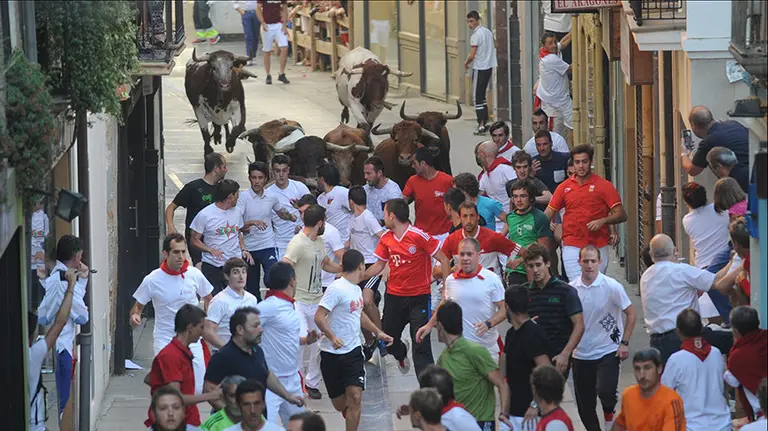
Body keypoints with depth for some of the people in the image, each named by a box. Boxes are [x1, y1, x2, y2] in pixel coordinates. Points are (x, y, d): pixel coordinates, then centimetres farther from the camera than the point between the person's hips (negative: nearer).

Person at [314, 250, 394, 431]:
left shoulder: (356, 289, 9)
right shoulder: (337, 288, -17)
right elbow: (319, 317, -24)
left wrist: (378, 332, 29)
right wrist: (332, 337, -38)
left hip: (353, 351, 6)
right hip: (333, 354, -5)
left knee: (355, 397, -11)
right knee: (340, 404, 8)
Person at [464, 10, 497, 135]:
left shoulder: (476, 35, -17)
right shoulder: (488, 32, 8)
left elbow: (472, 55, -19)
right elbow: (494, 47, 21)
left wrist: (466, 63, 0)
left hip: (479, 68, -8)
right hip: (489, 67, 8)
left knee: (478, 98, -3)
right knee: (482, 96, 18)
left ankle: (481, 125, -7)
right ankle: (485, 122, 19)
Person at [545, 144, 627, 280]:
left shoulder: (604, 186, 0)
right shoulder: (565, 187, 9)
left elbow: (621, 215, -3)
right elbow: (548, 214, 11)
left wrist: (603, 221, -20)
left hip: (598, 247, -1)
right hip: (572, 247, 1)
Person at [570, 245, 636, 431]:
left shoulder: (612, 286, -8)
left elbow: (631, 314, 0)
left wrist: (624, 343, -7)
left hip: (608, 352, -3)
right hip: (581, 354, 3)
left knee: (605, 391, -24)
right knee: (585, 407, 5)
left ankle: (609, 414, 7)